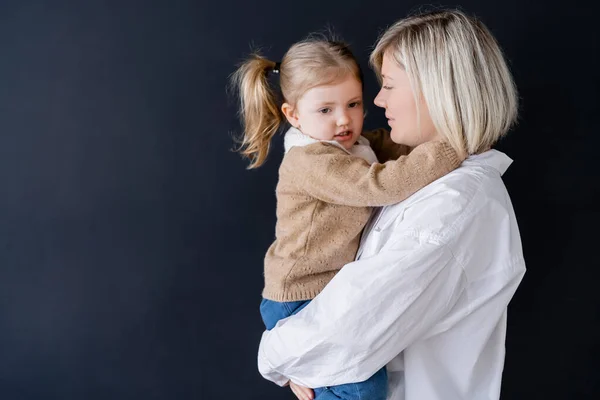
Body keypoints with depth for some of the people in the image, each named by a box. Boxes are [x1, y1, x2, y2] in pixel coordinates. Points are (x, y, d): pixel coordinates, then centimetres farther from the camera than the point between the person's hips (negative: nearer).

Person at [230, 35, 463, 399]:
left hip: (336, 291, 9)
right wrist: (452, 148, -33)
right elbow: (381, 186, -33)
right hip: (300, 301, -9)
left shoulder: (354, 145, 6)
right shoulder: (311, 163, -24)